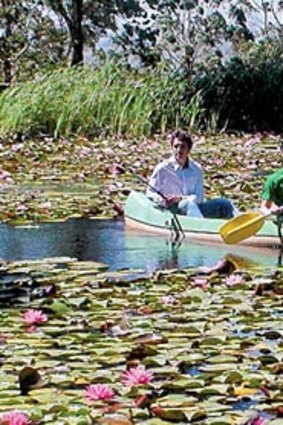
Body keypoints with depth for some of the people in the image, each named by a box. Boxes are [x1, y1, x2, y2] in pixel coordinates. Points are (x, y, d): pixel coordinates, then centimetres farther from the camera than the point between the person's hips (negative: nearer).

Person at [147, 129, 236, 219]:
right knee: (188, 204, -38)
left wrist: (180, 198, -18)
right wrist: (161, 200, -19)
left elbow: (199, 197, -1)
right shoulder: (162, 169, -3)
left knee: (224, 204, -11)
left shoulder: (197, 169, 7)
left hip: (194, 208, 5)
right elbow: (150, 193, 4)